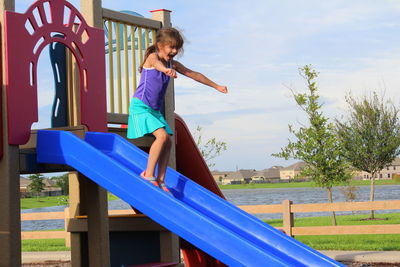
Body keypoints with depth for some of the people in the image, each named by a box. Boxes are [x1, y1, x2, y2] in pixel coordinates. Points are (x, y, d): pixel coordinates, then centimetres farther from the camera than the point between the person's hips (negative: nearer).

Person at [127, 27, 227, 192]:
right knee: (162, 136, -22)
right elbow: (157, 63, -38)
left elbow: (193, 74, 18)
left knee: (168, 142, 0)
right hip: (141, 106, -8)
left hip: (155, 110, 8)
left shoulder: (172, 64, 10)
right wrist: (166, 69, -63)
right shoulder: (153, 57, -12)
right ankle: (148, 174, -14)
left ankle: (160, 181, 6)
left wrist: (216, 86, 21)